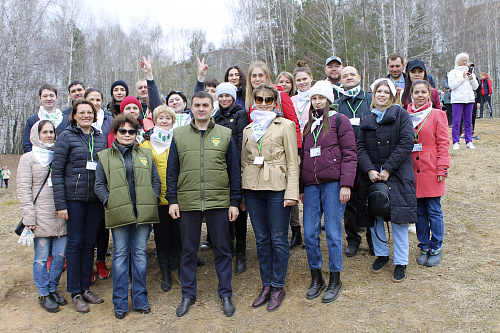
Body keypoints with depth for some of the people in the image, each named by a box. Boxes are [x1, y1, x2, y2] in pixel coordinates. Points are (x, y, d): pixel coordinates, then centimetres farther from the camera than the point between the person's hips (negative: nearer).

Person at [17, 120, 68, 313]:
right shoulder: (29, 158, 3)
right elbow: (23, 190, -3)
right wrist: (28, 216, -11)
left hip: (60, 216, 4)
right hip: (41, 215, -4)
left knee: (60, 255, 7)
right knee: (42, 257, 2)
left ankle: (53, 289, 23)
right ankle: (43, 295, 16)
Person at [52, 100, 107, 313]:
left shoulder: (100, 138, 11)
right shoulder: (66, 137, -2)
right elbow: (57, 171, -6)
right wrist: (60, 203, -12)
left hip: (96, 198, 4)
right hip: (74, 197, -4)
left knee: (90, 243, 9)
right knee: (75, 243, 2)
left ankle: (85, 288, 22)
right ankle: (75, 293, 13)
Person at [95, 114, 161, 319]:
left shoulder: (146, 155, 14)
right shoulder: (105, 157, 10)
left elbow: (156, 181, 13)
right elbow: (99, 185, 7)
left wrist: (153, 200, 0)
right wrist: (109, 202, -7)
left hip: (143, 213, 1)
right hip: (119, 214, -1)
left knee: (140, 255, 7)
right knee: (120, 256, 4)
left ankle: (140, 300, 18)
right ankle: (120, 304, 14)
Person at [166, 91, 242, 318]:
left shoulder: (225, 135, 6)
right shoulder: (179, 135, 8)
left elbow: (234, 171, 6)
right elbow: (172, 171, 8)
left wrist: (234, 201, 1)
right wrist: (172, 200, 0)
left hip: (219, 203, -1)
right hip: (187, 203, 1)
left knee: (222, 250, 8)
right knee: (188, 251, 10)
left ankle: (225, 294, 23)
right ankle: (188, 295, 26)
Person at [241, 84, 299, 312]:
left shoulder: (285, 125, 2)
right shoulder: (248, 129, 16)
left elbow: (292, 162, -2)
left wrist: (292, 192, -11)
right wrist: (241, 194, 11)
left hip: (277, 188, -4)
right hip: (252, 189, 4)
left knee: (278, 239, 3)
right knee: (261, 239, 11)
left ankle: (278, 287, 16)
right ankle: (266, 285, 23)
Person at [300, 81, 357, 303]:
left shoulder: (339, 120, 2)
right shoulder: (309, 125, 19)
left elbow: (349, 154, -4)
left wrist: (346, 184, -12)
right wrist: (302, 188, 18)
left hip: (333, 183, -5)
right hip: (311, 184, 5)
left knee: (333, 232, -1)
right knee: (309, 232, 3)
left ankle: (335, 280, 15)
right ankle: (316, 278, 20)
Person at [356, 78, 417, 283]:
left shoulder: (401, 115, 2)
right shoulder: (367, 121, 13)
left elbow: (406, 143, -9)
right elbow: (360, 147, 5)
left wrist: (388, 169, -14)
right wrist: (369, 170, -12)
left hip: (397, 175, -3)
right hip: (372, 176, 4)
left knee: (399, 219, -2)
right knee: (374, 217, 8)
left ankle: (401, 262, 12)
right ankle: (381, 253, 28)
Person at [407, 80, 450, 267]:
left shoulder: (437, 115, 0)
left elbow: (444, 144, -2)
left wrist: (442, 168, -9)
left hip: (431, 171, -3)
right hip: (413, 171, 3)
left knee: (434, 211, 3)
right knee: (419, 211, 9)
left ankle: (436, 248, 17)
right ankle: (424, 247, 23)